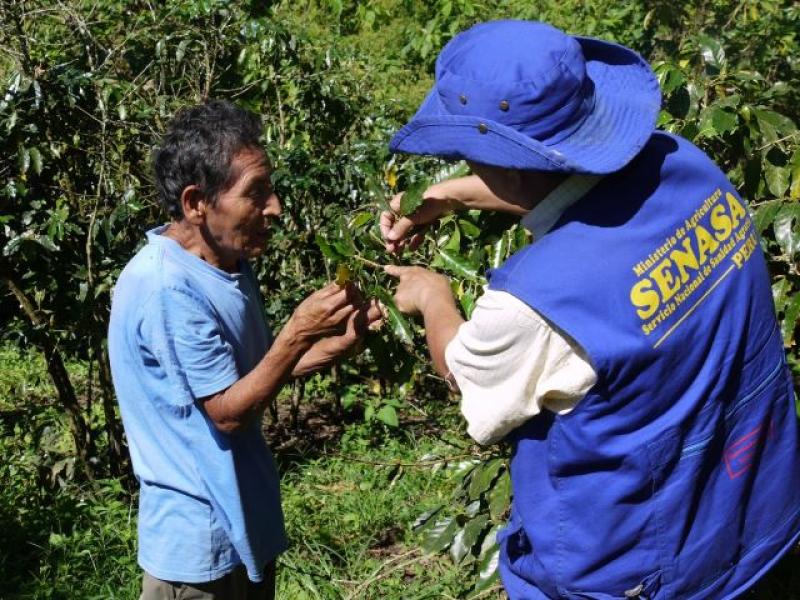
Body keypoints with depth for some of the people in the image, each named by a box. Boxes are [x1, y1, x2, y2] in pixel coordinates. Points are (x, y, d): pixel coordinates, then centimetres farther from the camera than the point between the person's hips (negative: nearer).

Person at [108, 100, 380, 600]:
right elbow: (228, 410, -22)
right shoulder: (165, 288, -25)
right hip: (201, 537, -9)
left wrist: (336, 344, -3)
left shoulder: (231, 262, 3)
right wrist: (299, 331, -23)